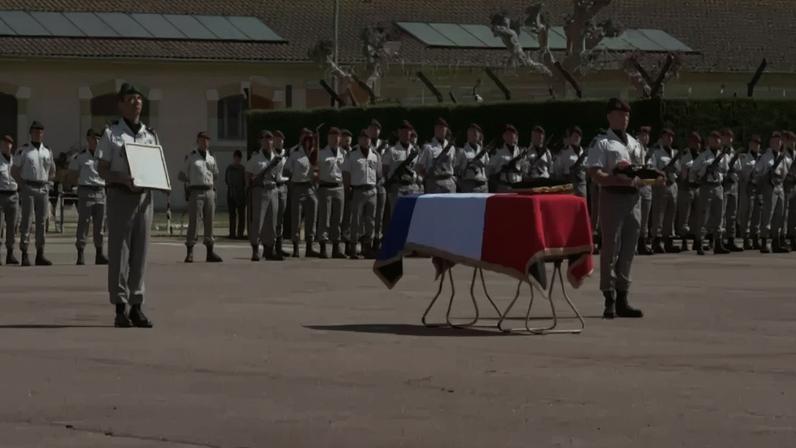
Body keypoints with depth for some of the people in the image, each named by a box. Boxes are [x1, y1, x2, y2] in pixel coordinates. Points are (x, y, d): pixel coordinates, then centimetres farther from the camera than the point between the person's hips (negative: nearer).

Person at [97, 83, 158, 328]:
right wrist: (124, 179, -20)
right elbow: (103, 170, -2)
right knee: (119, 250, -5)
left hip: (144, 196, 4)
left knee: (140, 250, 4)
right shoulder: (111, 134, 1)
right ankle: (120, 308, -3)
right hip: (120, 195, -4)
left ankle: (137, 307, 8)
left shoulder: (150, 135, 13)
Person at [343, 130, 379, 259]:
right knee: (356, 220, -4)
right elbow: (346, 174, 1)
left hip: (371, 190, 4)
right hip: (357, 190, -4)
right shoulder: (351, 155, 1)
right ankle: (352, 249, -2)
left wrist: (377, 186, 9)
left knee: (370, 221, 4)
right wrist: (348, 189, -5)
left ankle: (368, 247, 11)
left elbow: (379, 173, 19)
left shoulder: (375, 155, 12)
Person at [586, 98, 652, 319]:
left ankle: (622, 299, 15)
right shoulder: (603, 143, -2)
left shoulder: (634, 144, 21)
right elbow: (595, 174, -12)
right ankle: (610, 300, -3)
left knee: (628, 250, 9)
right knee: (610, 248, -5)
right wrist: (620, 180, -23)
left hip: (633, 197, 7)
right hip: (612, 195, -7)